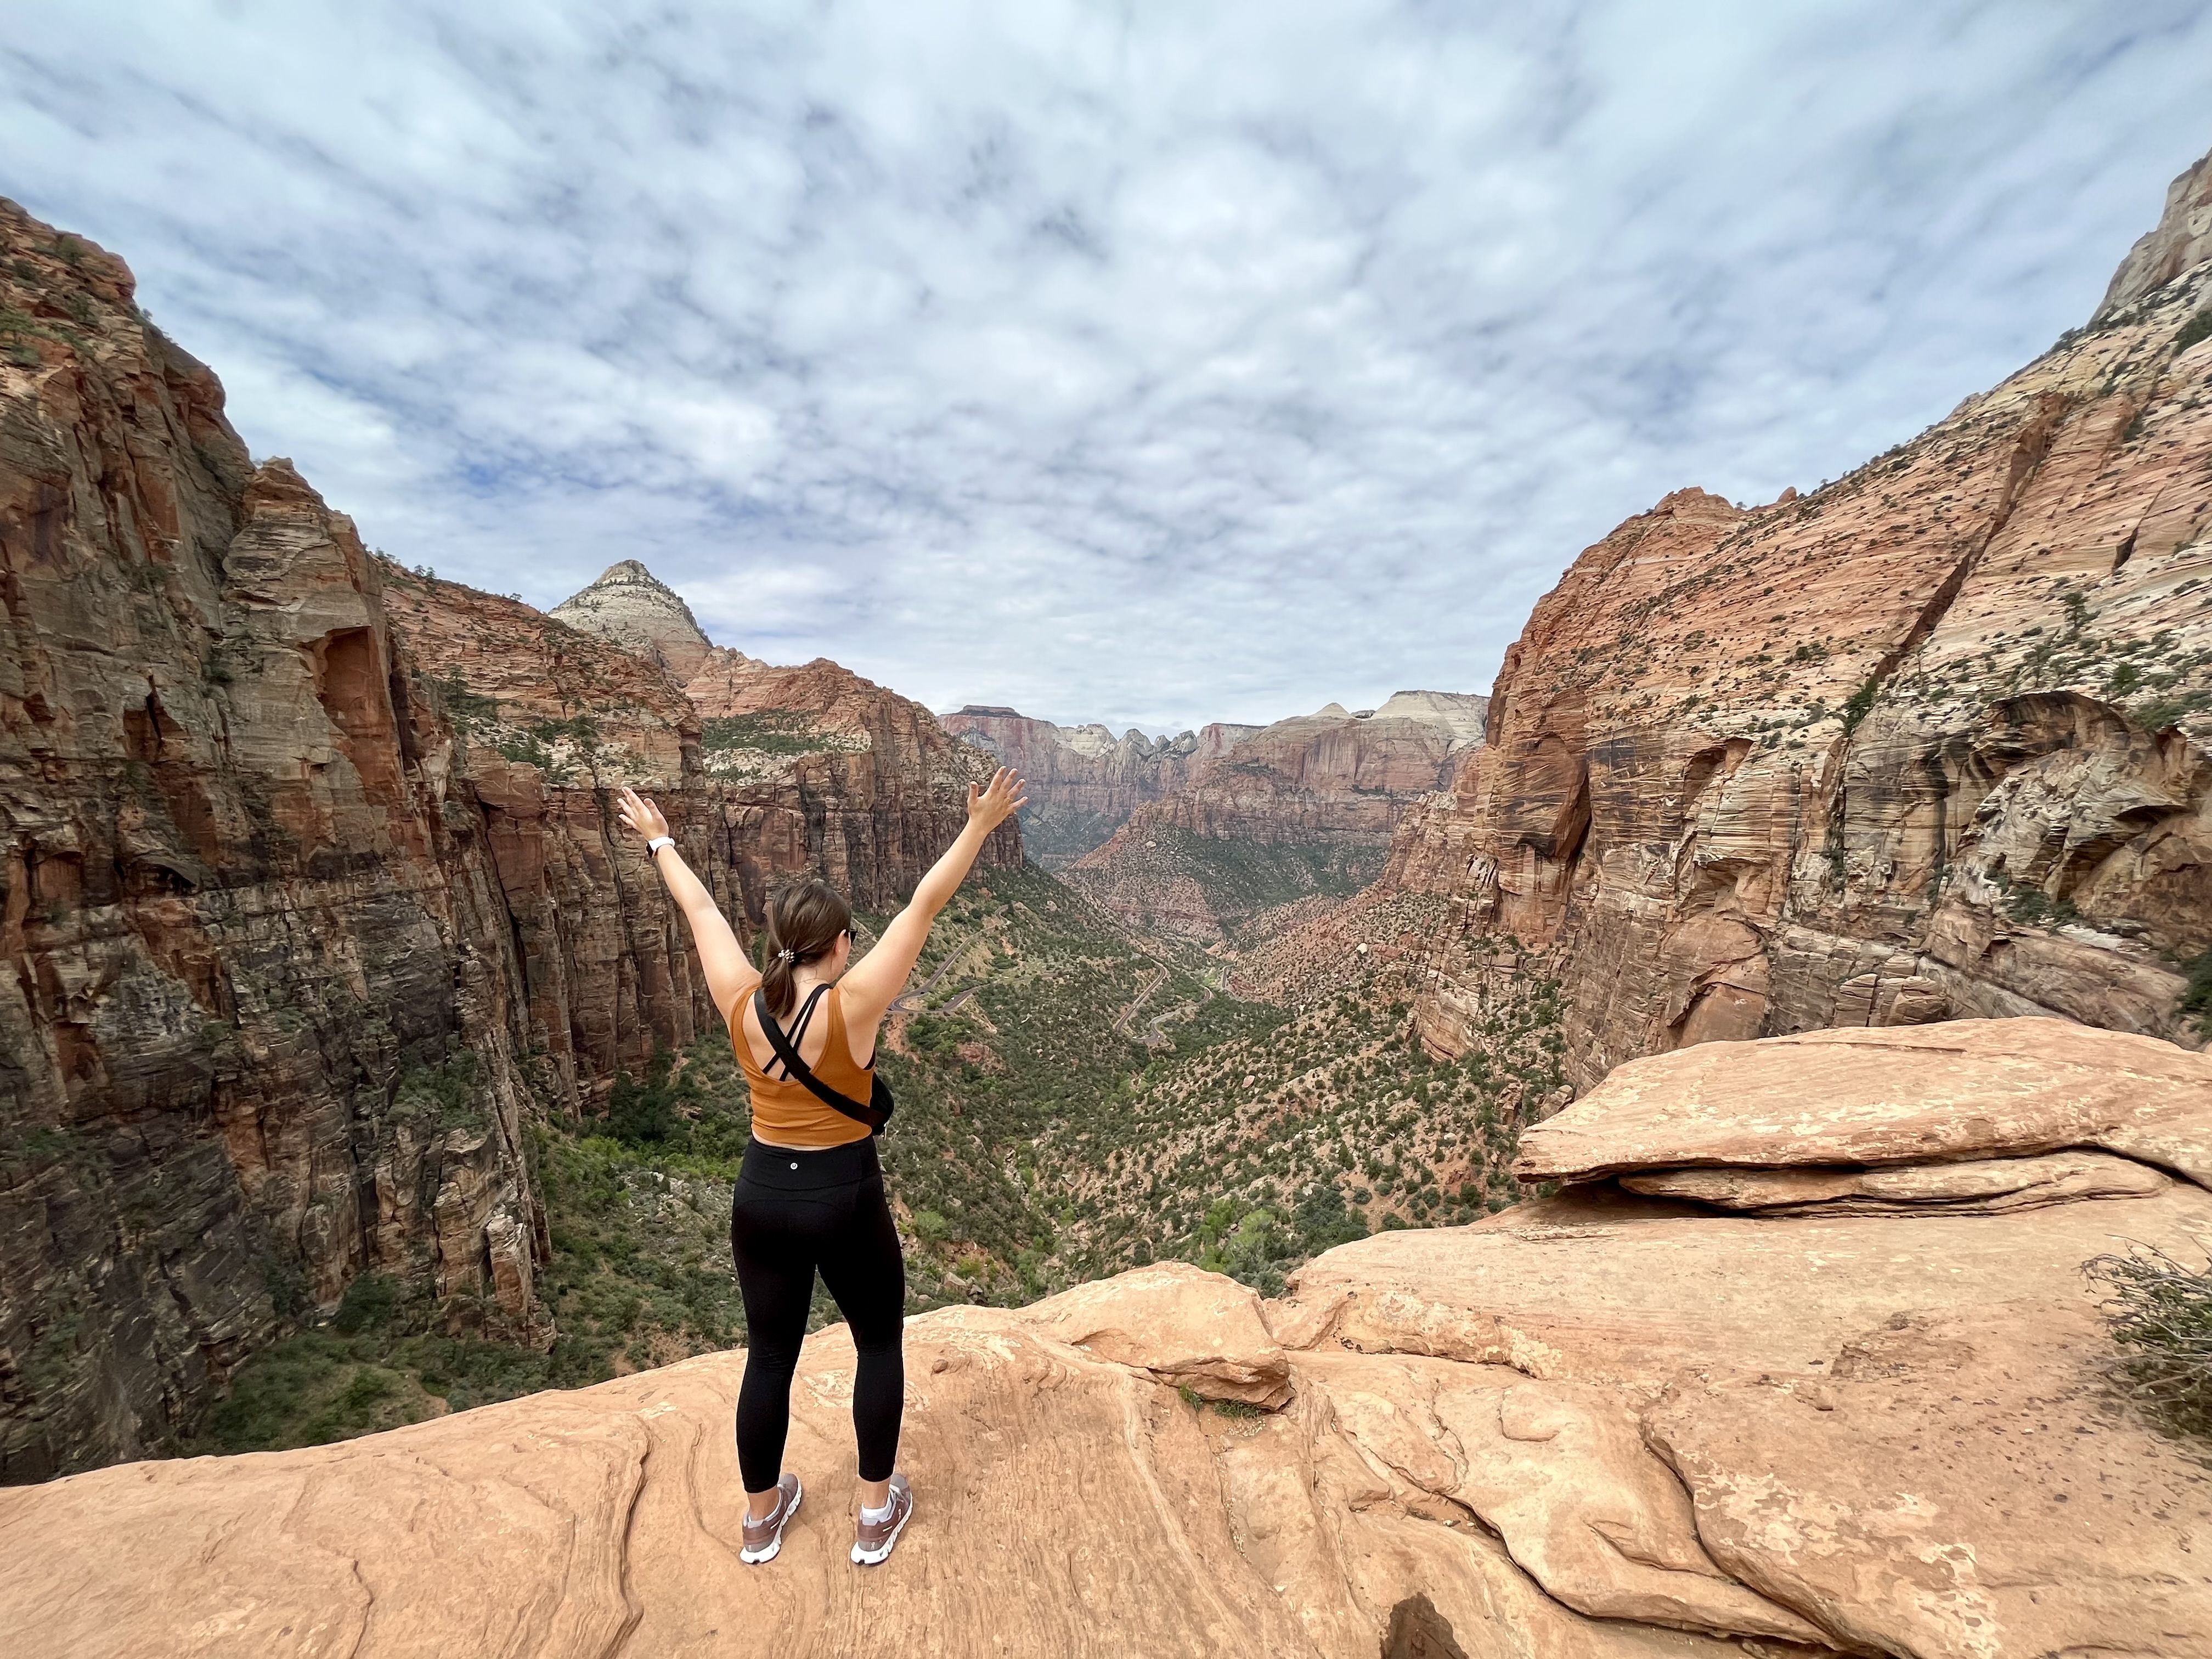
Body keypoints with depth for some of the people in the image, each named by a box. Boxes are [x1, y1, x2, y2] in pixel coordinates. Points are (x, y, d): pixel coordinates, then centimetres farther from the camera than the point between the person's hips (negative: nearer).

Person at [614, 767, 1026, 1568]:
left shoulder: (741, 1003, -11)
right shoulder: (852, 1006, -24)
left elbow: (701, 911, 2)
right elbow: (924, 907, -25)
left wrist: (660, 842, 17)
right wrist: (980, 826, -22)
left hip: (761, 1195, 5)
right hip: (846, 1198, -4)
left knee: (769, 1357, 23)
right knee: (880, 1345, 20)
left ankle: (762, 1518, 44)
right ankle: (877, 1514, 34)